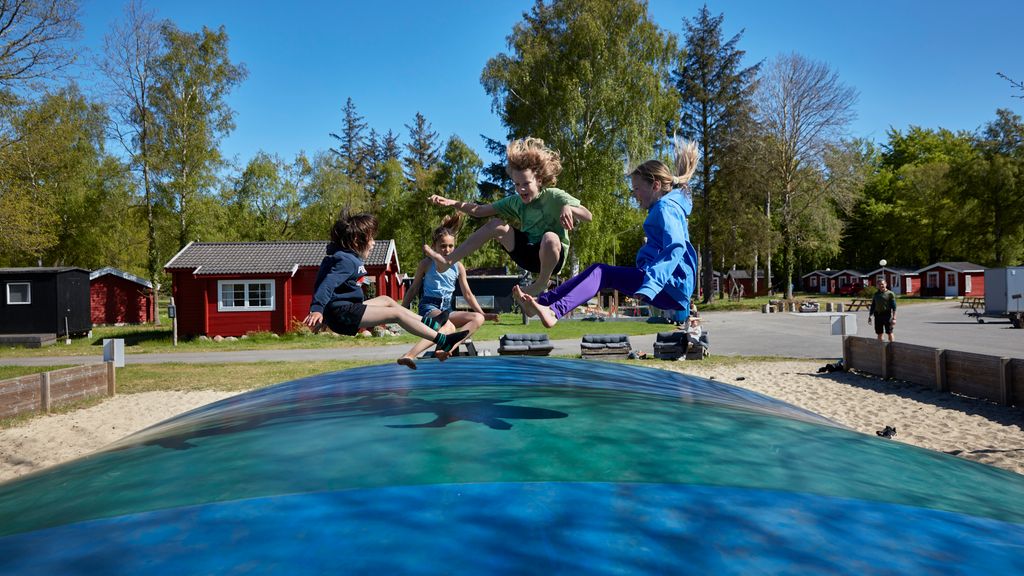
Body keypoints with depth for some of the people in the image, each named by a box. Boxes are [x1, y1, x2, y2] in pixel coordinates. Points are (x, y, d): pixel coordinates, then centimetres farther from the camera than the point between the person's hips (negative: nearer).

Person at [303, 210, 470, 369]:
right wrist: (317, 309, -41)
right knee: (397, 313, -10)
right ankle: (443, 341, -8)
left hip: (346, 308, 11)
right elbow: (328, 284, -29)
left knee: (386, 300, 22)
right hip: (342, 314, -11)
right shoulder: (346, 261, -16)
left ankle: (428, 324, 29)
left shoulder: (347, 257, 14)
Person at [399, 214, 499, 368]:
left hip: (447, 309, 5)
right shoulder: (426, 264, 1)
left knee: (478, 318, -20)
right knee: (448, 328, -39)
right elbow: (413, 289, 10)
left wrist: (483, 313, 7)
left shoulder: (458, 267, 9)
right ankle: (408, 356, -53)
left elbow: (467, 294, 15)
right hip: (429, 306, -5)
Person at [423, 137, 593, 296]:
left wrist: (568, 208, -40)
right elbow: (480, 211, 8)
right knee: (495, 225, -8)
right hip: (528, 253, 6)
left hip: (553, 256, -5)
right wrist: (452, 203, -5)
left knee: (550, 237, -39)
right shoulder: (516, 201, 7)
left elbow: (588, 216, -20)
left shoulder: (554, 196, -10)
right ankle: (447, 261, -8)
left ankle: (542, 282, -12)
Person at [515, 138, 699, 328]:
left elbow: (676, 247, -26)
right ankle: (541, 302, -11)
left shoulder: (666, 207, -9)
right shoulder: (667, 206, 24)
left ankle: (554, 311, -35)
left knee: (602, 273, -18)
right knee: (598, 272, -1)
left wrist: (649, 286, -35)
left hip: (672, 285, -9)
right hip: (670, 287, 9)